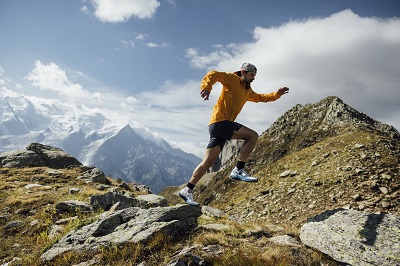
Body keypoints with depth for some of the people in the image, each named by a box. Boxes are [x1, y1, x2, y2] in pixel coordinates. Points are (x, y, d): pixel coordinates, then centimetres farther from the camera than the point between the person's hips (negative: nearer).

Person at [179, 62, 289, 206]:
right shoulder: (232, 79, 0)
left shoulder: (248, 91, 26)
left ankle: (187, 190, 11)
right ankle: (238, 170, -11)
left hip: (220, 125, 9)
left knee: (208, 161, 6)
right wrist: (206, 87, -31)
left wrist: (278, 94, 31)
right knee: (253, 135, -13)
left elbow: (261, 98, 39)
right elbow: (213, 74, -13)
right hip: (220, 121, -9)